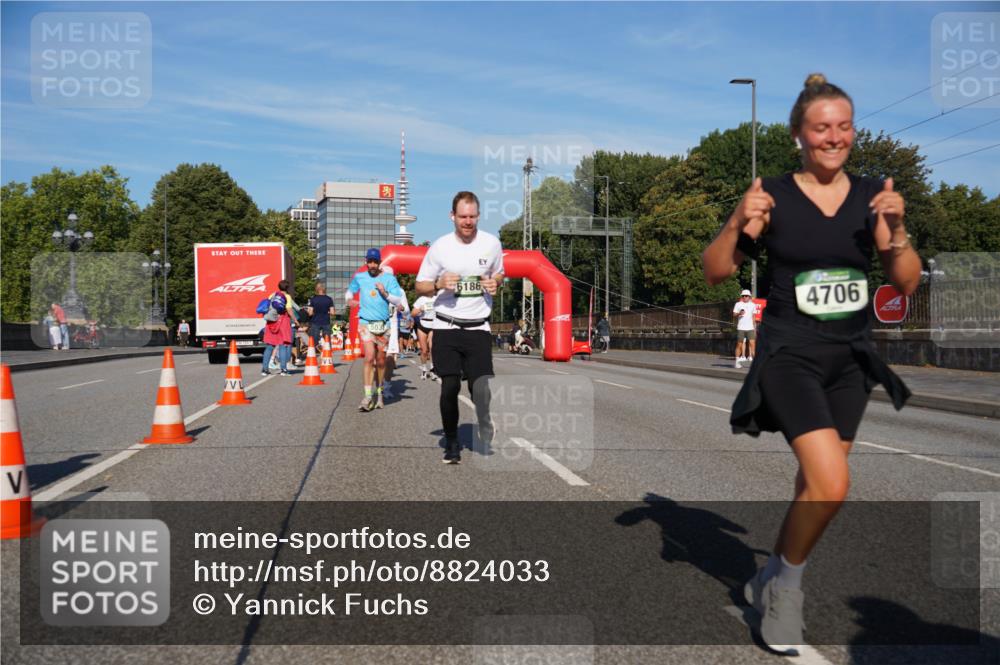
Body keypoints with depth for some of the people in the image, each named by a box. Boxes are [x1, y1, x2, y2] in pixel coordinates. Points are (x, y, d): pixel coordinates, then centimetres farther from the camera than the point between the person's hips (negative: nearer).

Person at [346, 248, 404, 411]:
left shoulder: (389, 278, 1)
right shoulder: (359, 277, 5)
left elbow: (399, 301, -3)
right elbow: (349, 291, 24)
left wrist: (385, 293, -18)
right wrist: (349, 300, 3)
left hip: (383, 324, 1)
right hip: (365, 323, -1)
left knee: (380, 361, 10)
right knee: (369, 357, -17)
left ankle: (378, 393, 27)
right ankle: (368, 396, -14)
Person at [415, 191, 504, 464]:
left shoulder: (492, 243, 2)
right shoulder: (440, 246, -3)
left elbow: (499, 273, 20)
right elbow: (421, 286, 5)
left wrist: (494, 283, -4)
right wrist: (440, 285, -16)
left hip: (478, 327, 1)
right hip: (446, 327, 0)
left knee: (481, 387, -12)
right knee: (449, 386, -2)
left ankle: (486, 439, 8)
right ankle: (451, 442, 16)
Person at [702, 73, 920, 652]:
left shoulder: (872, 194, 3)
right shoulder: (773, 196, -6)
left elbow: (906, 284, 3)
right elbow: (715, 273, -3)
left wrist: (896, 227, -14)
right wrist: (739, 225, -21)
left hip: (852, 359, 5)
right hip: (790, 356, -5)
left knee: (817, 483, 12)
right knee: (832, 484, -19)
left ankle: (772, 581, 35)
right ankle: (786, 585, 8)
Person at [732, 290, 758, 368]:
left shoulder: (753, 305, 12)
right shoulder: (738, 304, 3)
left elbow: (754, 316, 17)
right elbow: (734, 315, 0)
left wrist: (754, 327, 14)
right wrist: (739, 313, -21)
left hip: (750, 328, 2)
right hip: (740, 328, -2)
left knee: (752, 343, -8)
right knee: (739, 344, 1)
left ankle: (752, 357, -5)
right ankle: (738, 360, 7)